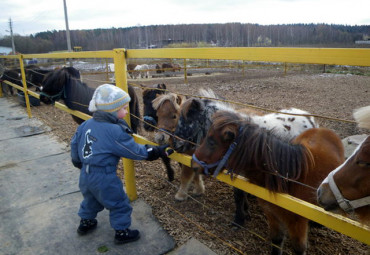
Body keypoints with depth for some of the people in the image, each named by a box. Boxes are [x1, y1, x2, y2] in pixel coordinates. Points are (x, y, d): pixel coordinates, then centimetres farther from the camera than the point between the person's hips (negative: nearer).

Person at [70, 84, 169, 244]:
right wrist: (159, 151, -8)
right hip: (104, 177, -8)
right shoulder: (115, 132, -24)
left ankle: (85, 223, 52)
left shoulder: (87, 124, -1)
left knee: (90, 199, 32)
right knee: (119, 204, 13)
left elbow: (74, 143, 11)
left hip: (85, 174, 8)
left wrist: (78, 162, 28)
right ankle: (122, 232, 26)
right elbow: (137, 151, -18)